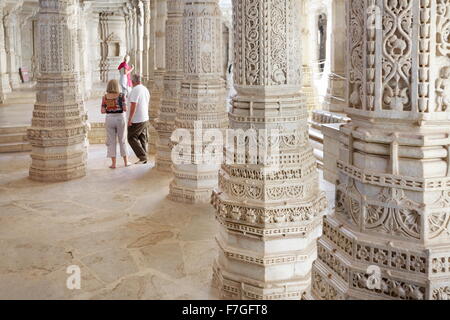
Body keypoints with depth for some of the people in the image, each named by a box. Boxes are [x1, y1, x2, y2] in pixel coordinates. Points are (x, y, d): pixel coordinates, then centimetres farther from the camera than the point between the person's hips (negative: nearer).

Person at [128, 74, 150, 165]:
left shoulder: (135, 90, -17)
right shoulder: (146, 89, 10)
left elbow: (133, 105, -22)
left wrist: (130, 119, -18)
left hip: (136, 120, -8)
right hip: (145, 119, 8)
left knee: (132, 138, -1)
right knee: (143, 139, 12)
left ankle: (142, 157, -8)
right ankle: (144, 159, 14)